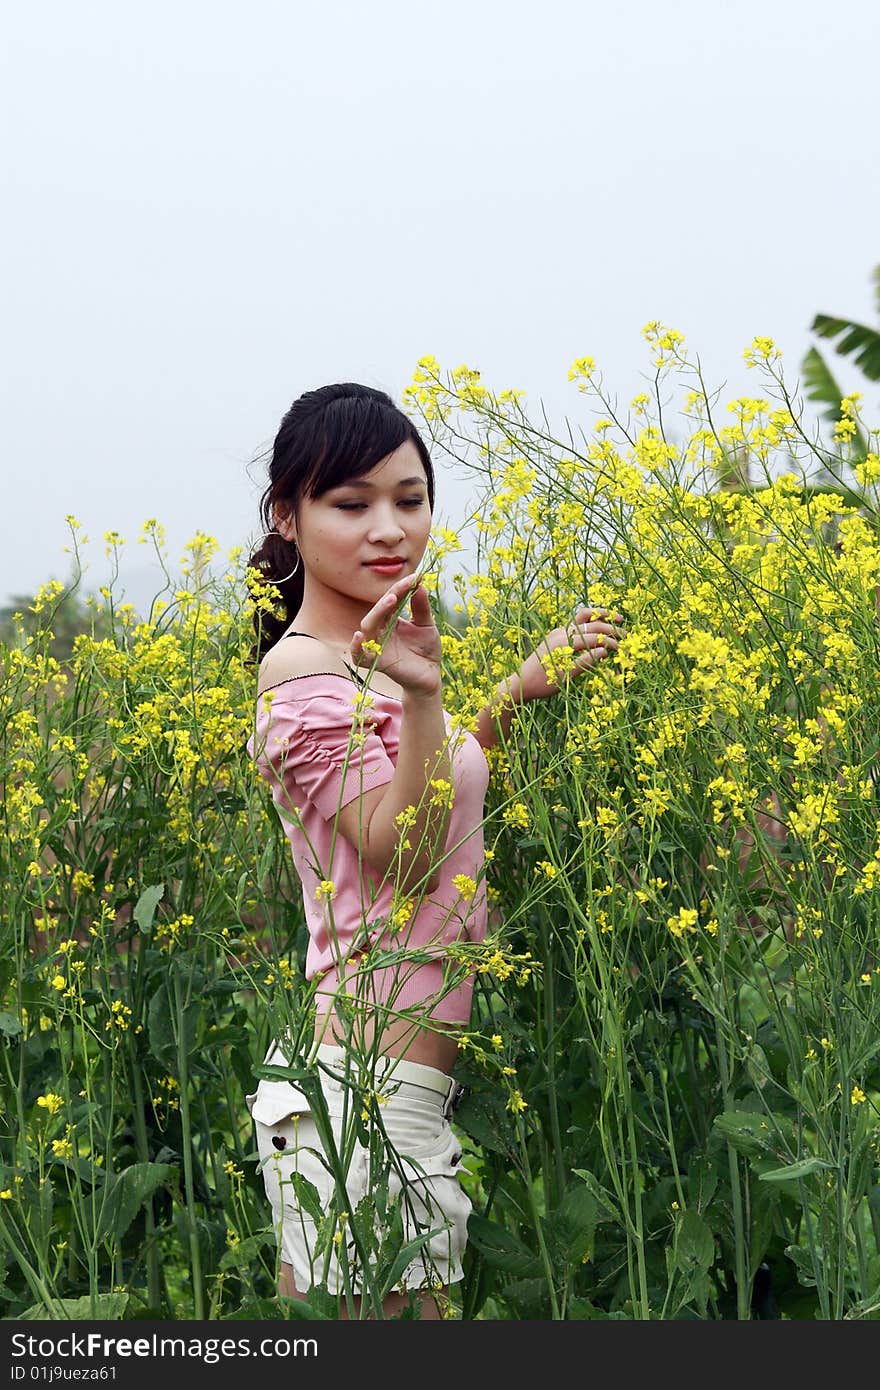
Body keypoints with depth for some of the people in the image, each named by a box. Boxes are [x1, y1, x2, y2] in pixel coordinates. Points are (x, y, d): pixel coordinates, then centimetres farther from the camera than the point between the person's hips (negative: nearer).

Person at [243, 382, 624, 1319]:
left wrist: (520, 693, 13)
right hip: (367, 1091, -10)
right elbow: (403, 857, -20)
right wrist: (421, 695, -31)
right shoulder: (306, 675, -14)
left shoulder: (367, 657, 14)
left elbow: (444, 784, 27)